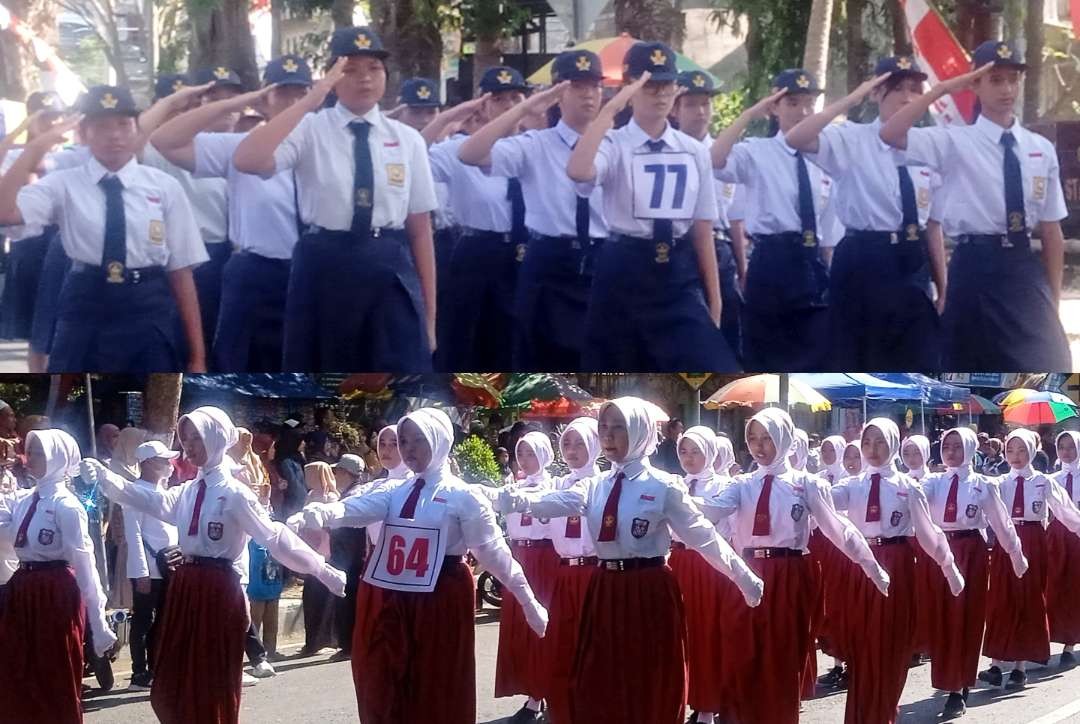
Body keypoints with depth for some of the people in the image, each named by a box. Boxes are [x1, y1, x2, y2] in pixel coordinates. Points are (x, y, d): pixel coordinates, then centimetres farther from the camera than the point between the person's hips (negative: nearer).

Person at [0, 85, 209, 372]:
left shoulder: (165, 187, 3)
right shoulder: (64, 184, 2)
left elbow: (181, 272, 2)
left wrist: (197, 356, 1)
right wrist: (36, 148, -13)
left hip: (150, 316, 1)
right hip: (85, 315, 0)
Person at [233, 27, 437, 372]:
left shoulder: (408, 140, 7)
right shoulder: (309, 130, -1)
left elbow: (420, 229, 7)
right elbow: (246, 161, -21)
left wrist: (428, 315, 5)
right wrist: (310, 100, -21)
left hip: (391, 277, 1)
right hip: (323, 274, -1)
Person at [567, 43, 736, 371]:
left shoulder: (694, 151, 8)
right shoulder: (614, 145, -5)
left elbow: (702, 229, 9)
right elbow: (577, 171, -29)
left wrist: (713, 299, 8)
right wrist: (610, 109, -25)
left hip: (679, 277, 3)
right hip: (623, 273, -3)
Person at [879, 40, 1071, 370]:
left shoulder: (1041, 149, 8)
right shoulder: (954, 142, -2)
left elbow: (1051, 230, 9)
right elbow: (890, 135, -18)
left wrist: (1053, 300, 6)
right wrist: (942, 89, -17)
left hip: (1025, 270, 3)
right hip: (974, 269, -3)